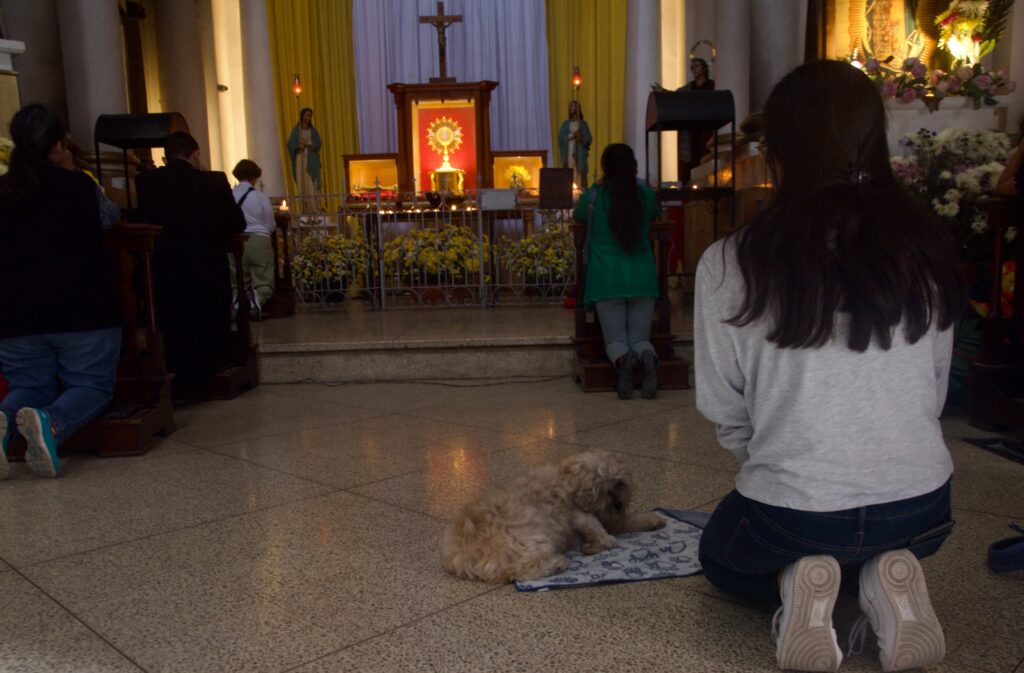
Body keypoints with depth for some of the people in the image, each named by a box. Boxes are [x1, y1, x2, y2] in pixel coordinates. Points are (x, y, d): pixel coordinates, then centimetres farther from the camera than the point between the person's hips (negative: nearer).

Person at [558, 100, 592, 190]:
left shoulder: (583, 123, 6)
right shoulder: (565, 123, 12)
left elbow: (589, 139, 1)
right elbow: (561, 137, 0)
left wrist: (582, 139, -19)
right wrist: (572, 135, -14)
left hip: (580, 153, -2)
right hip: (568, 153, 2)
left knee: (580, 174, -9)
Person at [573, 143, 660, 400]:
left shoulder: (593, 197, -1)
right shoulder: (645, 194, 5)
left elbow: (577, 216, 21)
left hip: (607, 280, -1)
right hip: (642, 278, 2)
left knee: (615, 340, 6)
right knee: (640, 339, 8)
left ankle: (622, 360, -29)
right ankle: (647, 357, -27)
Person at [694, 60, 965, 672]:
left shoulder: (731, 264, -17)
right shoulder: (928, 247, -7)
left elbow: (724, 408, -7)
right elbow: (936, 392, 3)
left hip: (789, 512, -3)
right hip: (923, 506, 4)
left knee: (721, 556, 32)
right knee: (883, 544, 40)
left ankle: (793, 584, 2)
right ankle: (886, 579, 7)